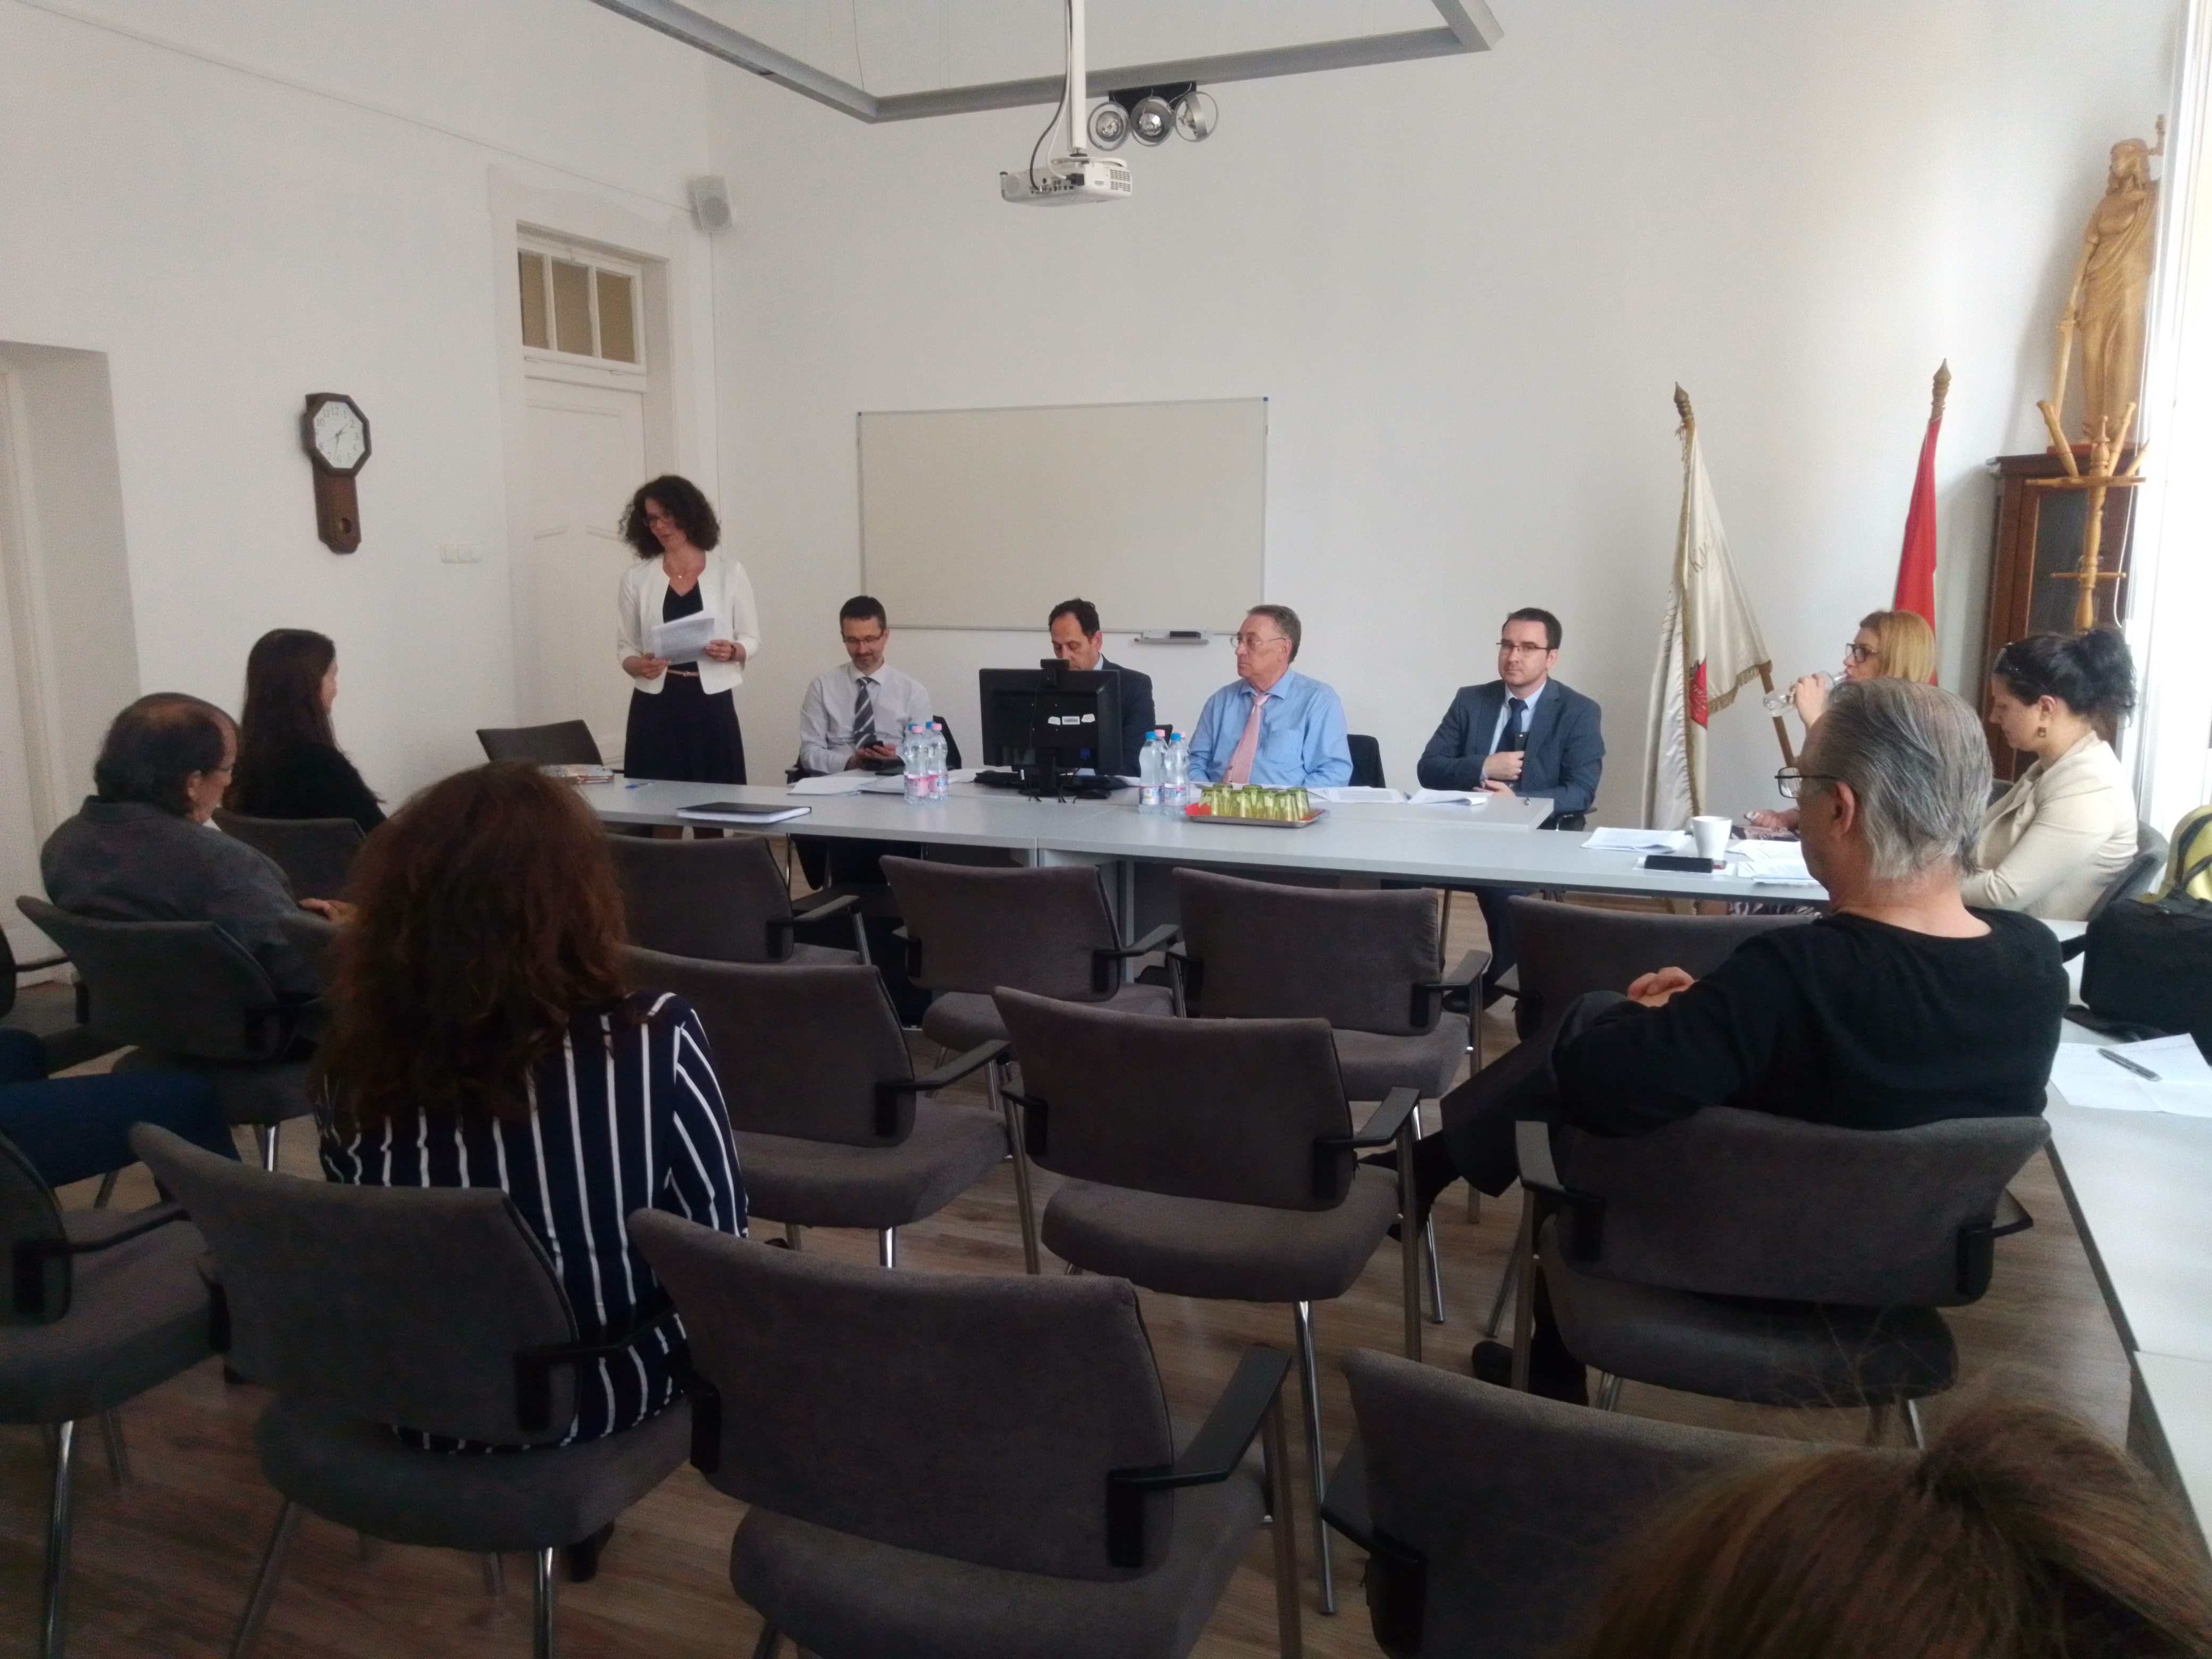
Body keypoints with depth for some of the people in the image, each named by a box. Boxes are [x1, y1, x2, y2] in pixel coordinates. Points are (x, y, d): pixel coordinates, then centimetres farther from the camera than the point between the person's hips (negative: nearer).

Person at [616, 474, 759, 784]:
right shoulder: (636, 578, 7)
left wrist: (732, 651, -13)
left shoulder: (730, 573, 3)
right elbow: (625, 647, 10)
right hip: (655, 707, 1)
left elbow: (751, 639, 8)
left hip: (711, 705, -1)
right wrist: (639, 666, -11)